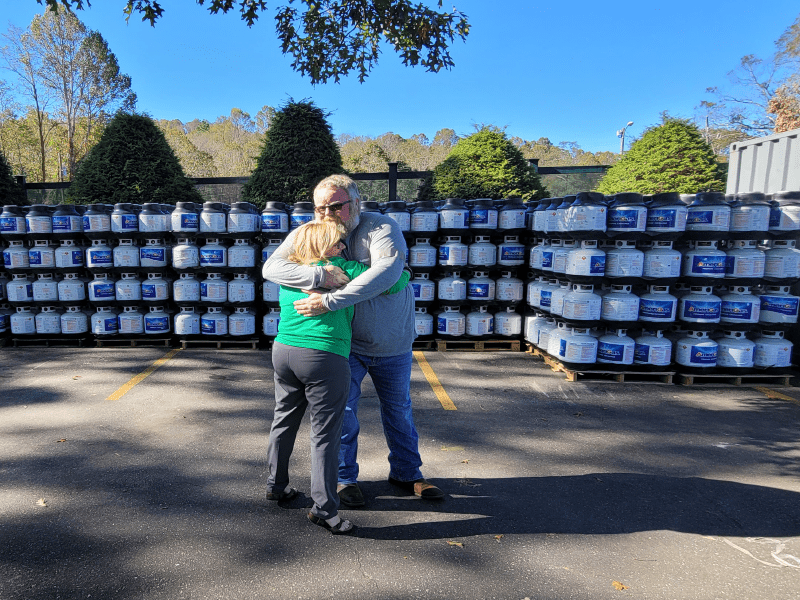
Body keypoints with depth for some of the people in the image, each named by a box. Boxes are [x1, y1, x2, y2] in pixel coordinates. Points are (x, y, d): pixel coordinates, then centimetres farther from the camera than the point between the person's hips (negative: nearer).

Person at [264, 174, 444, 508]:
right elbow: (271, 268, -21)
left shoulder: (381, 228, -20)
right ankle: (345, 478, 30)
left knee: (399, 408, 16)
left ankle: (406, 473, 37)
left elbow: (387, 270, -38)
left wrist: (330, 301, -43)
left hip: (392, 343, 0)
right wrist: (319, 276, -38)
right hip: (345, 343, 1)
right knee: (343, 411, 6)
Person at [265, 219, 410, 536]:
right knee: (325, 433, 2)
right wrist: (404, 273, 19)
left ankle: (276, 485, 38)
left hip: (283, 351, 7)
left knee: (284, 420, 23)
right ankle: (323, 507, 9)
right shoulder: (341, 268, -5)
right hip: (324, 358, -7)